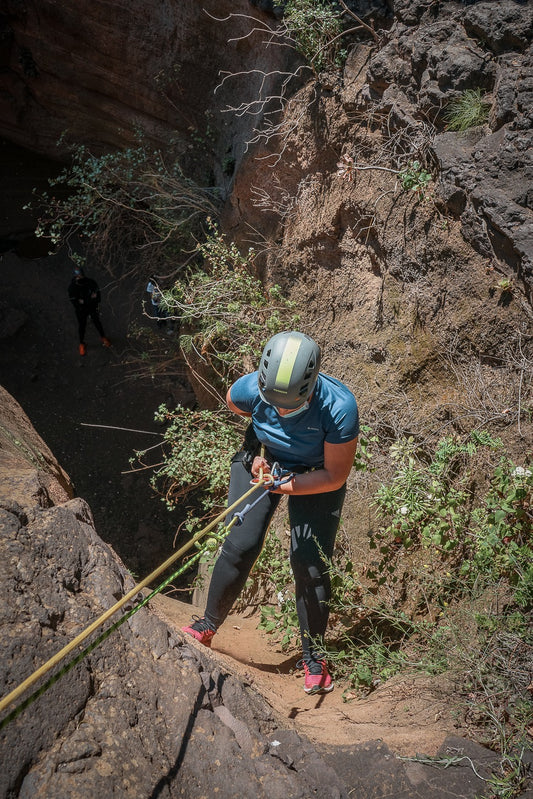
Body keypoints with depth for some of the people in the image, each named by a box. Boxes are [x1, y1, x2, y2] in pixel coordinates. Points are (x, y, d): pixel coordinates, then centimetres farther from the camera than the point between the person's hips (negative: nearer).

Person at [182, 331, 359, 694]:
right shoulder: (251, 387, -29)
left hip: (315, 476, -1)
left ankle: (313, 655, 15)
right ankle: (208, 625, 14)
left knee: (310, 563, -6)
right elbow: (233, 403, -1)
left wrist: (283, 486, -29)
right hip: (262, 459, 2)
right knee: (240, 546, -10)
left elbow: (335, 476, -25)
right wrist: (257, 451, -4)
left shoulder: (340, 407, -37)